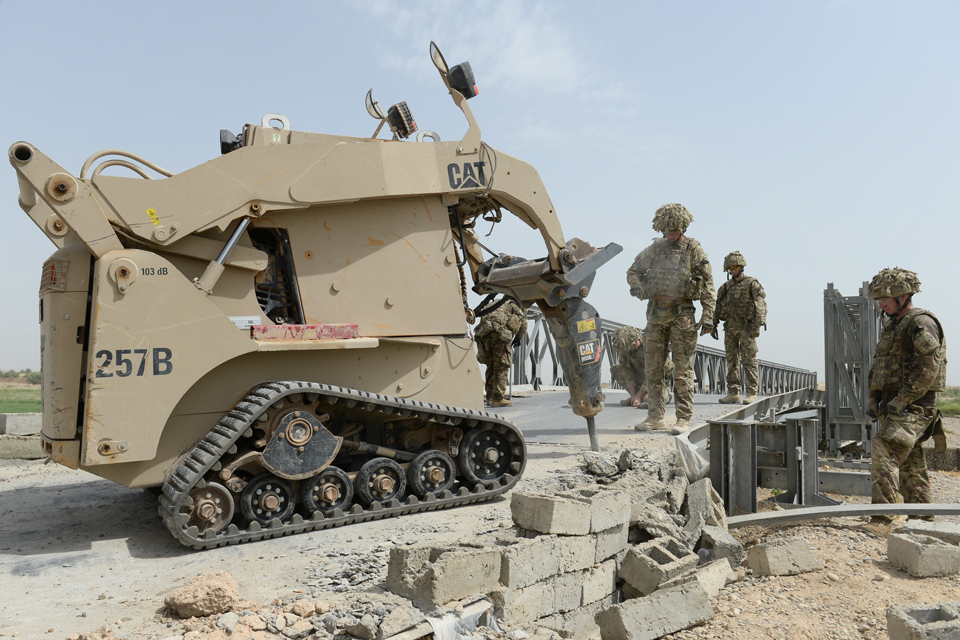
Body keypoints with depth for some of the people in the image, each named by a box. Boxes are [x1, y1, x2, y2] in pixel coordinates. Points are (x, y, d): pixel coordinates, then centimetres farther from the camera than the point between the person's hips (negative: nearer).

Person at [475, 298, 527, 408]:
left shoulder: (494, 307, 38)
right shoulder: (512, 305, 21)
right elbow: (523, 322, 7)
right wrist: (517, 339, 18)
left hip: (483, 334, 6)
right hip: (498, 333, -6)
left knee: (491, 366, 16)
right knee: (502, 367, -2)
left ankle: (489, 396, 18)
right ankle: (498, 398, -6)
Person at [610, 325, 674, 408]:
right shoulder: (624, 348, -13)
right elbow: (628, 372, -10)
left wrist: (639, 396, -26)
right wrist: (633, 395, -18)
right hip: (642, 377, 7)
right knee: (615, 369, -6)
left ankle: (665, 392, -1)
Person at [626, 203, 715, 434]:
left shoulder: (694, 250, -1)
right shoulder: (655, 248, 9)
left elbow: (708, 284, -1)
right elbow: (633, 270, 15)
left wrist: (708, 316, -9)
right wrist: (636, 285, -9)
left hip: (682, 313, -4)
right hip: (656, 312, 4)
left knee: (682, 368, -2)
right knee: (653, 366, 5)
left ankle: (683, 418, 4)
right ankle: (656, 417, 14)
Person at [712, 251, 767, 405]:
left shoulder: (752, 284, -1)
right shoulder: (725, 287, 14)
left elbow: (760, 304, -10)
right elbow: (717, 307, 17)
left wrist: (757, 325, -20)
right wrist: (713, 325, 11)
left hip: (746, 327, -5)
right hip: (730, 327, 5)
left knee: (749, 359, -5)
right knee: (731, 359, 5)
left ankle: (751, 393, -2)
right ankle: (733, 393, 8)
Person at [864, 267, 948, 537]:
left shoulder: (922, 324, -11)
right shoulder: (892, 326, 19)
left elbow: (928, 370, -19)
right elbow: (879, 366, 23)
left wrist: (900, 401, -20)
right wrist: (873, 398, 12)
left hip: (913, 407, -10)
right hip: (895, 407, 10)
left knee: (883, 451, -23)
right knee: (910, 466, 15)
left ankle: (883, 518, -24)